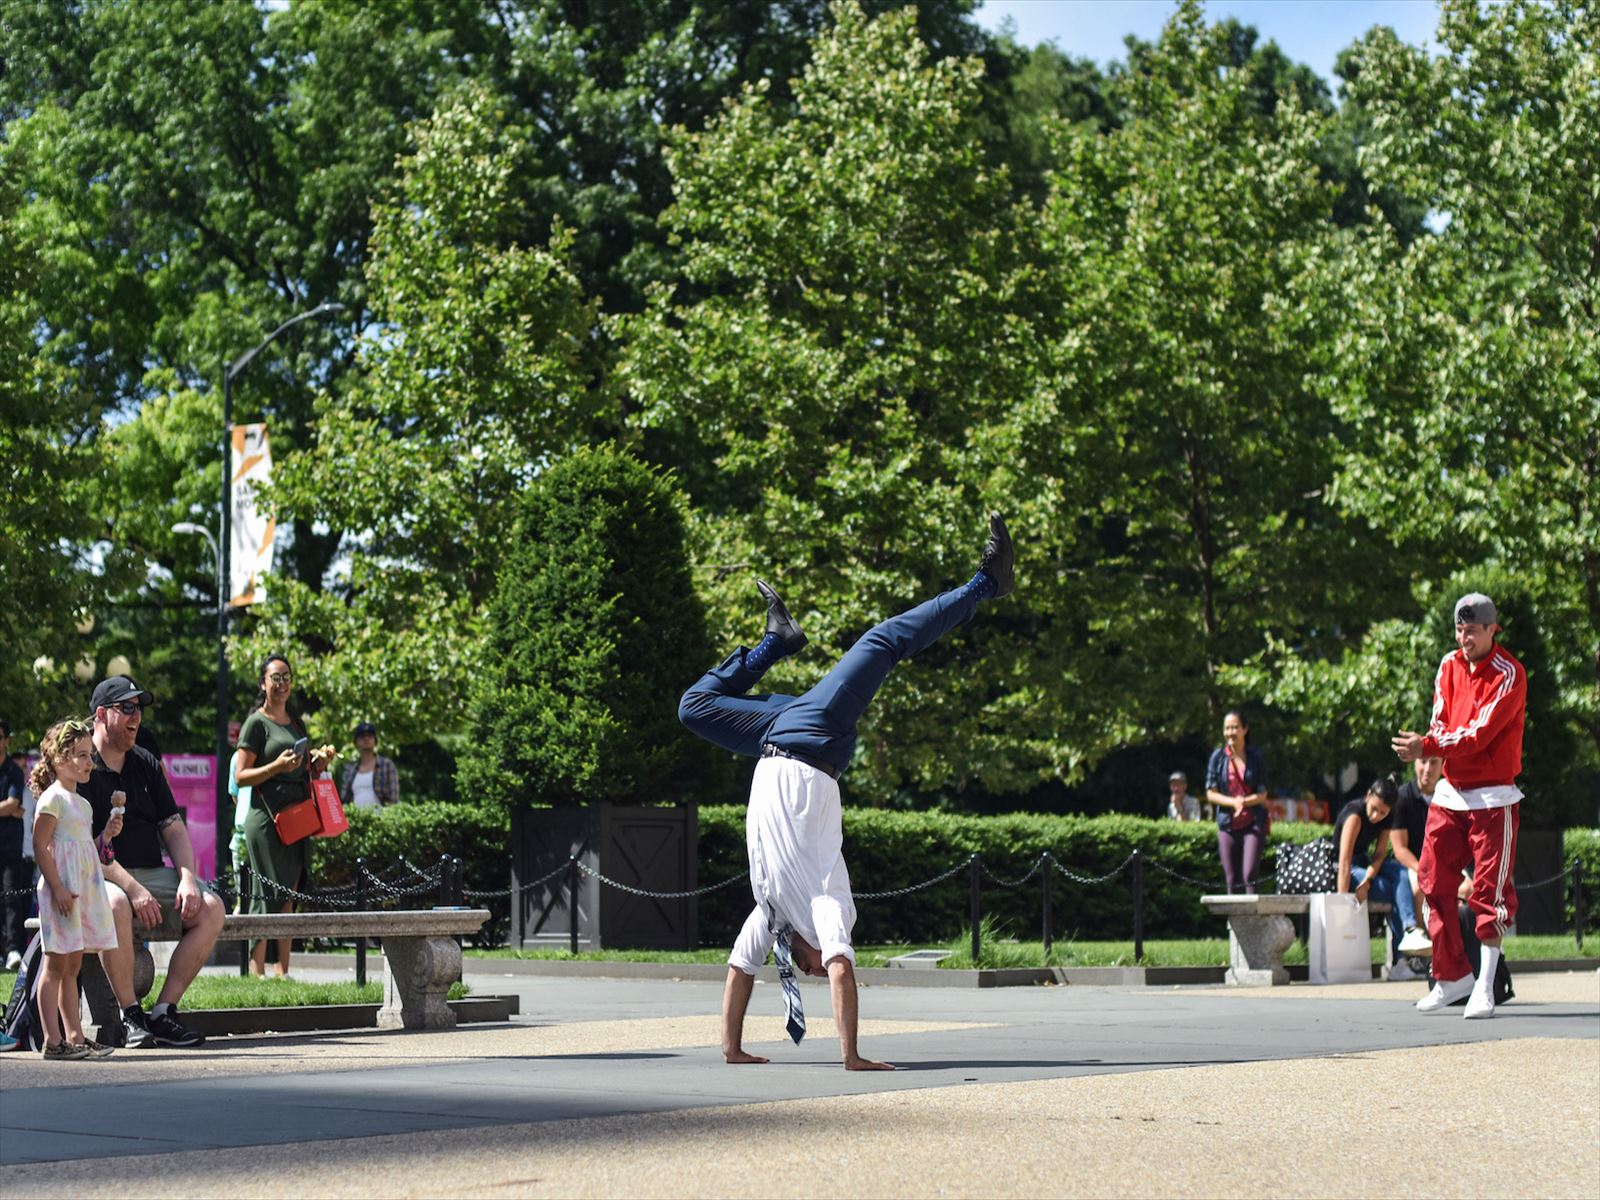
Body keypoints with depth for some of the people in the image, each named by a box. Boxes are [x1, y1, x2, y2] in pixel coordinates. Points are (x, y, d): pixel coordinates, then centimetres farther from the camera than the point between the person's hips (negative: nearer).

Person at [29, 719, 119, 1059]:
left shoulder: (82, 803, 18)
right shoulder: (53, 798, -9)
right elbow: (40, 846, -15)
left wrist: (108, 832, 7)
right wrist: (58, 889, -20)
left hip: (83, 889, 9)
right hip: (60, 892, -9)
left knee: (72, 966, 11)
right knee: (57, 965, -7)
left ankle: (75, 1036, 14)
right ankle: (53, 1040, -7)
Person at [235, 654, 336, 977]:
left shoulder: (296, 723, 19)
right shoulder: (256, 723, -2)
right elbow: (241, 777, -7)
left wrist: (319, 762, 6)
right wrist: (277, 766, -20)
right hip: (266, 818, -7)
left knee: (289, 893, 5)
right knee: (267, 893, -11)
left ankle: (283, 971, 7)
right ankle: (257, 972, -11)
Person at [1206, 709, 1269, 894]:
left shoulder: (1256, 757, 3)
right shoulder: (1218, 757, 5)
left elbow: (1262, 795, 2)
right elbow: (1211, 794, 3)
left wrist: (1244, 802, -15)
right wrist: (1233, 802, -13)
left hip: (1253, 822, -2)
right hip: (1227, 824, 2)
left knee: (1250, 873, -15)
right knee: (1232, 880, 3)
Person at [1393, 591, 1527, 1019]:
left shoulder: (1509, 675, -12)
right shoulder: (1450, 666, 8)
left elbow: (1480, 735, -20)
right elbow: (1440, 723, 2)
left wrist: (1427, 747, -28)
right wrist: (1438, 739, -21)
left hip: (1493, 797, -6)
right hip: (1449, 792, 6)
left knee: (1490, 891, -7)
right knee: (1435, 884, 5)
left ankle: (1485, 987, -4)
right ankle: (1452, 976, 17)